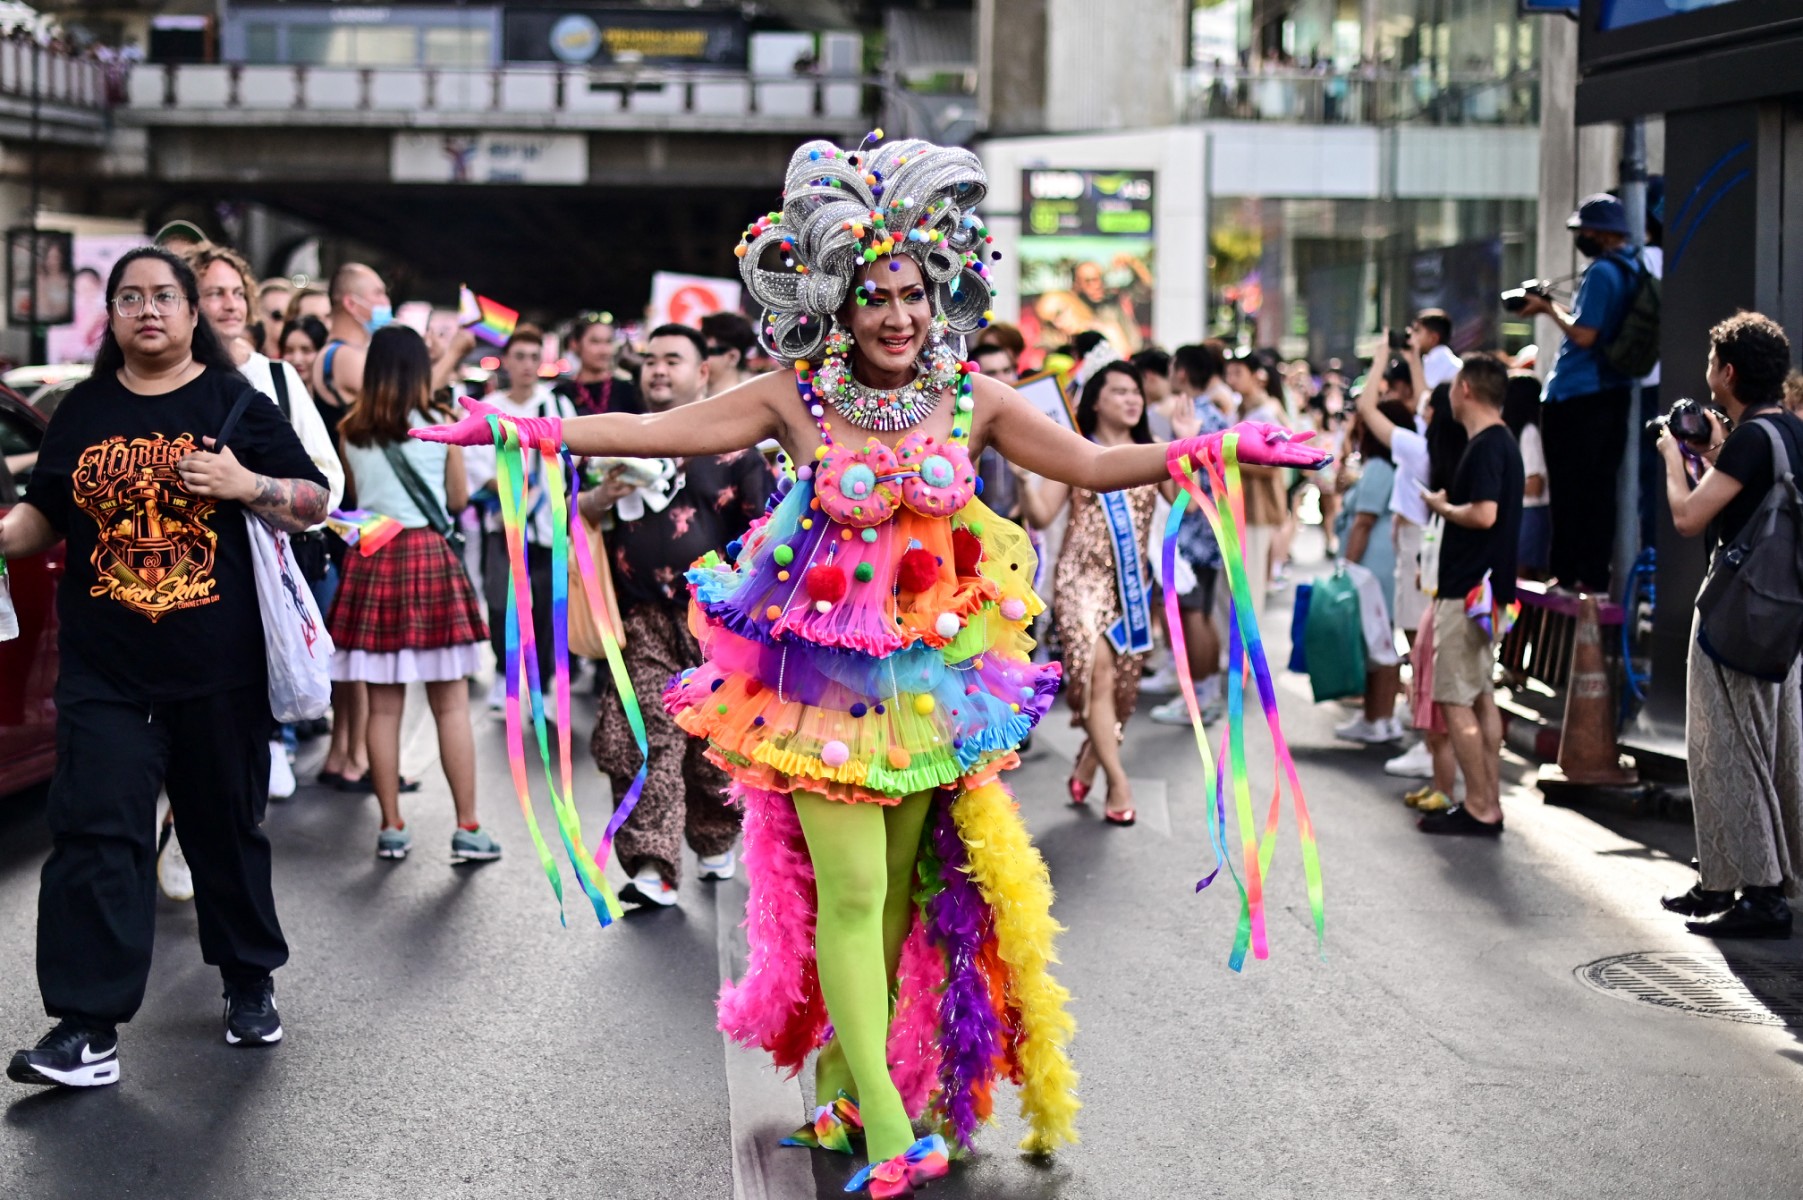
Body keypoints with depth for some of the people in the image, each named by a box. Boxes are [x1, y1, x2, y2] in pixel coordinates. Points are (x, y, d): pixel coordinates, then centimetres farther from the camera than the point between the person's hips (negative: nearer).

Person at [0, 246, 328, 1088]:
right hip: (104, 670, 1)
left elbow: (315, 504, 0)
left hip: (218, 667, -1)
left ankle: (250, 983, 31)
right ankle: (88, 1027, -7)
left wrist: (247, 485, -18)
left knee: (226, 827, 12)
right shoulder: (83, 410, 8)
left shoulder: (234, 402, 1)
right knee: (94, 833, -7)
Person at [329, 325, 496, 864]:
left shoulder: (351, 431, 3)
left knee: (383, 707, 6)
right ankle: (467, 828, 2)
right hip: (429, 556, -2)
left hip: (372, 560, 2)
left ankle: (391, 828, 9)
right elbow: (458, 500, 7)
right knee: (451, 704, 3)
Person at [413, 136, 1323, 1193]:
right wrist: (523, 430, -12)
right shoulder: (798, 400, -4)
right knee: (848, 889, -9)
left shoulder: (973, 402, 1)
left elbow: (1093, 464, 2)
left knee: (902, 886, 6)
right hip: (825, 666, -3)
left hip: (932, 668, 3)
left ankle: (841, 1080, 22)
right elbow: (654, 430, -4)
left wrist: (1215, 447, -10)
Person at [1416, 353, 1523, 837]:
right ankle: (1489, 804, 15)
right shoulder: (1503, 442, 14)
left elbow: (1484, 514, -25)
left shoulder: (1484, 446, -17)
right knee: (1481, 696, 12)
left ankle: (1479, 807, -5)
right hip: (1488, 588, 10)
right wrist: (1451, 503, 14)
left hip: (1468, 591, -10)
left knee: (1455, 698, -7)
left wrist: (1441, 505, -10)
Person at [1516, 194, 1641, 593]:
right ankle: (1596, 575, 12)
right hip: (1614, 392, 9)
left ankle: (1567, 574, 3)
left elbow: (1583, 335, -20)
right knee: (1600, 488, 10)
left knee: (1569, 490, -1)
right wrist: (1554, 308, 16)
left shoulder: (1602, 272, -16)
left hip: (1576, 397, -9)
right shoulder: (1633, 268, 12)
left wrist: (1549, 308, -7)